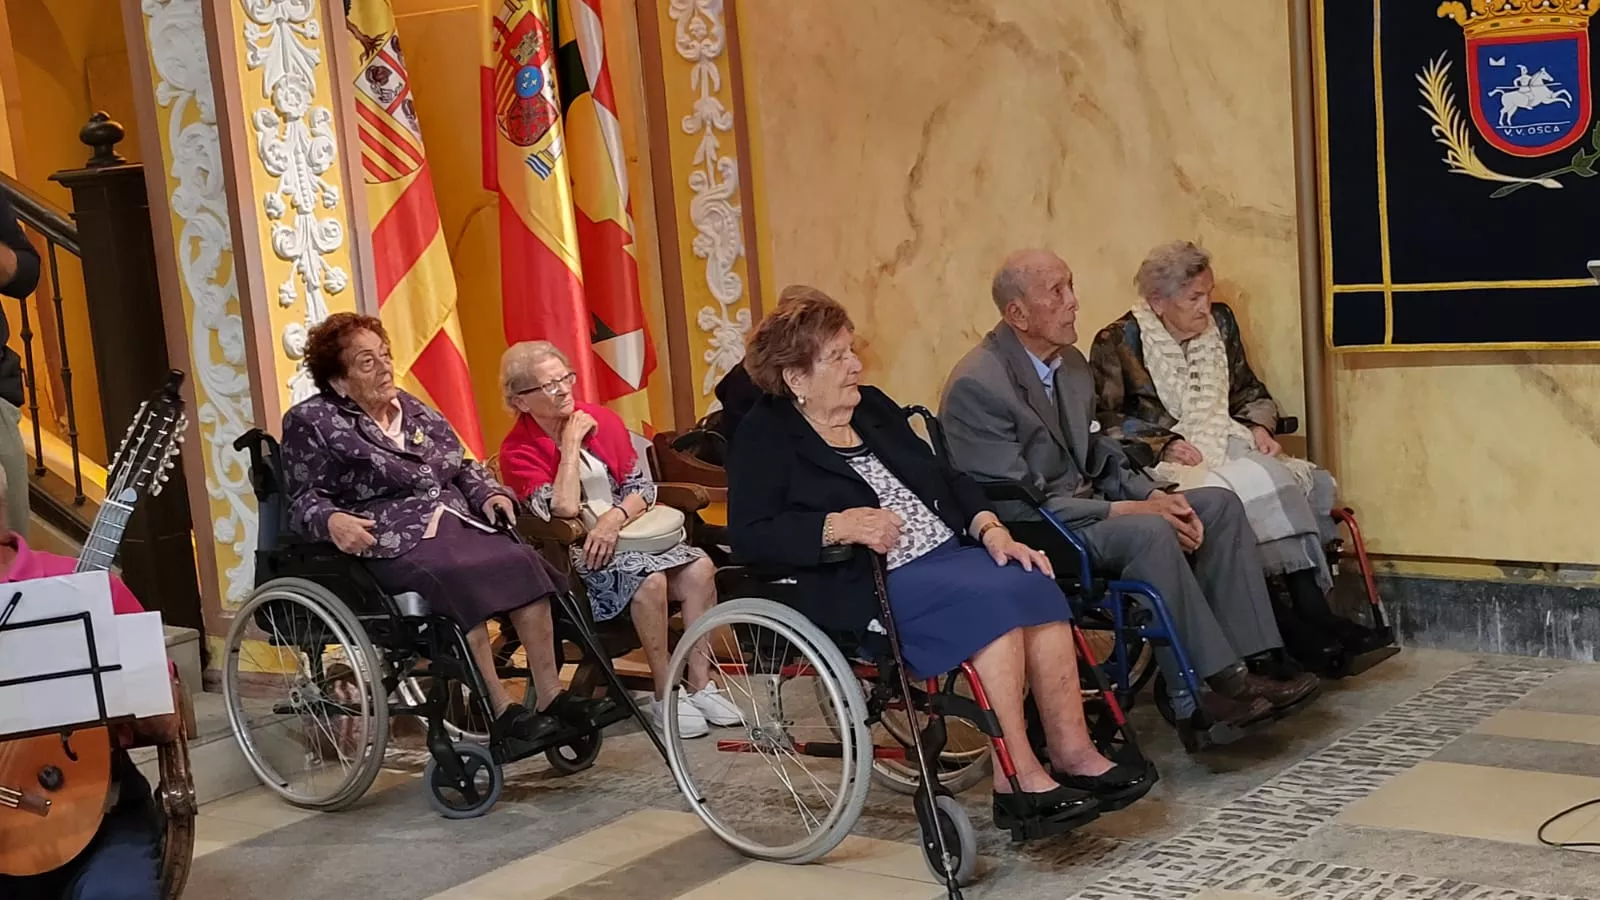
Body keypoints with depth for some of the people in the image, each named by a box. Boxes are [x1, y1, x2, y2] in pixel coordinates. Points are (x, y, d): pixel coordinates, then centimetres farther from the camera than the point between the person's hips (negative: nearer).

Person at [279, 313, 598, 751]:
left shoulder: (415, 411, 23)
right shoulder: (310, 422, 7)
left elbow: (464, 468, 29)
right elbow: (303, 499, 0)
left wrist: (489, 493, 8)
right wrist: (331, 521, -22)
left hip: (457, 522, 6)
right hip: (394, 541, -6)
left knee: (523, 563, -24)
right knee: (459, 578, -36)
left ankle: (549, 694, -25)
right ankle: (500, 711, -33)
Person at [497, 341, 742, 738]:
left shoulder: (602, 419, 4)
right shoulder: (517, 451, -10)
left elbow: (642, 487, 3)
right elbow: (564, 509, -22)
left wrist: (614, 518, -17)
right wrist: (571, 444, -18)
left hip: (624, 531, 6)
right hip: (572, 554, -5)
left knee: (699, 568, -19)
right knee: (650, 581, -31)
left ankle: (700, 684, -12)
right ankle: (664, 698, -20)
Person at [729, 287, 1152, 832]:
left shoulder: (873, 408, 20)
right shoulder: (767, 438, 0)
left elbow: (942, 475, 20)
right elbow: (748, 536, -12)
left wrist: (989, 526, 2)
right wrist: (837, 526, -24)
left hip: (949, 552, 7)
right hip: (866, 583, -7)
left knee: (1034, 585, -21)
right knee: (991, 601, -30)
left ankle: (1073, 752, -19)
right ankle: (1016, 779, -26)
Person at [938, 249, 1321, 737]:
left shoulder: (1071, 363, 9)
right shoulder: (976, 386, -20)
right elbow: (1016, 504, -22)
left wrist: (1154, 495, -5)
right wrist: (1125, 510, -22)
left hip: (1085, 506, 9)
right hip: (1032, 535, -9)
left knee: (1218, 504, -3)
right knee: (1150, 532, -31)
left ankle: (1249, 660, -9)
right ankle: (1200, 688, -22)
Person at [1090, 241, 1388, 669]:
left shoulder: (1220, 322, 16)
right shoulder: (1117, 343, -1)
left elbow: (1248, 391, 26)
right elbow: (1104, 420, -5)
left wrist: (1259, 426, 5)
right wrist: (1163, 445, -15)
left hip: (1230, 450, 6)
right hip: (1166, 467, -6)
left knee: (1309, 484, -25)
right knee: (1254, 486, -33)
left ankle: (1309, 617, -31)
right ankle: (1310, 616, -28)